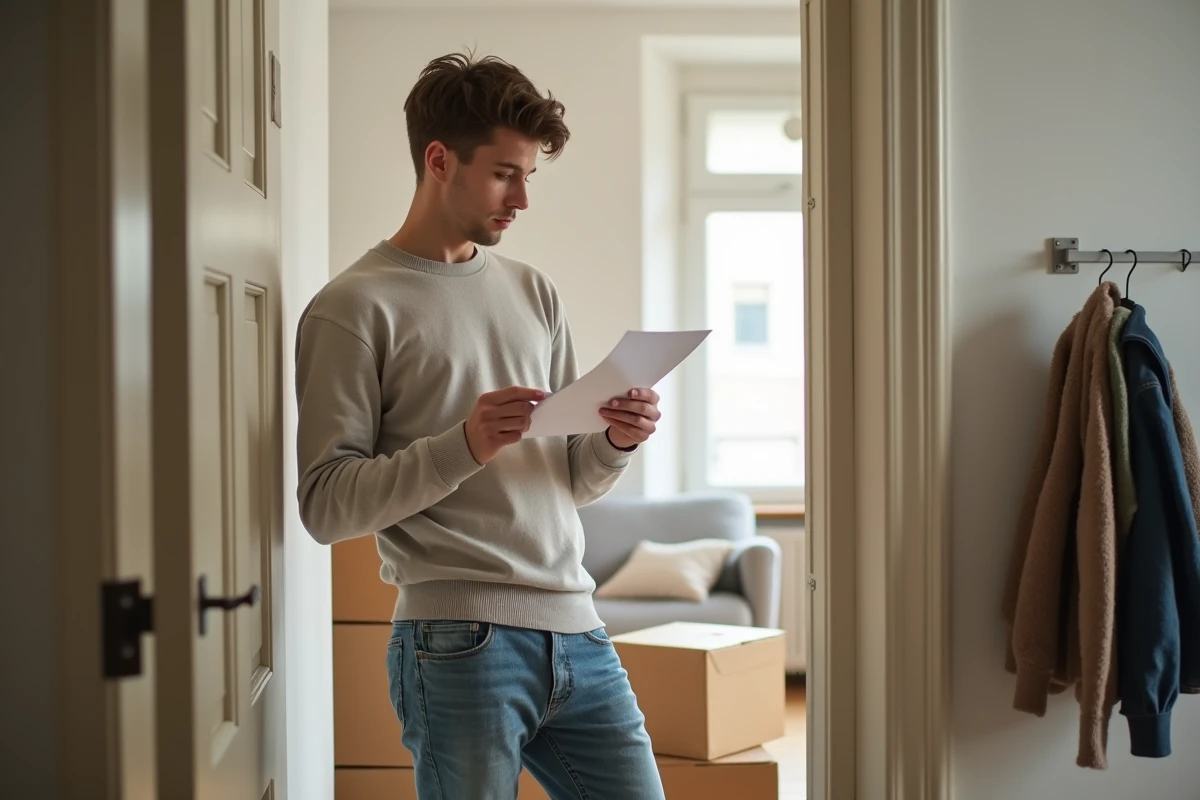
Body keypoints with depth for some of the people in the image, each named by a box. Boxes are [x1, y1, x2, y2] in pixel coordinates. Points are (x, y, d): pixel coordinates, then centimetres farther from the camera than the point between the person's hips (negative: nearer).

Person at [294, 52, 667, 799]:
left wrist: (617, 443, -4)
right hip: (460, 647, -6)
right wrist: (463, 445, -21)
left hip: (576, 629, 6)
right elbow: (326, 505, -9)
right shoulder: (354, 307, -2)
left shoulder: (534, 292, 17)